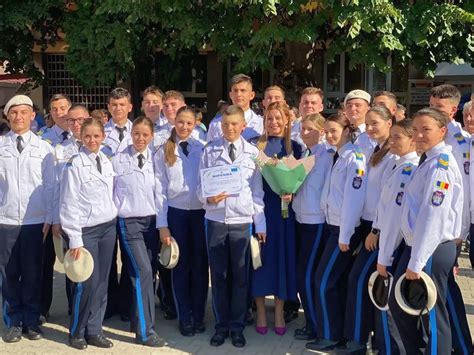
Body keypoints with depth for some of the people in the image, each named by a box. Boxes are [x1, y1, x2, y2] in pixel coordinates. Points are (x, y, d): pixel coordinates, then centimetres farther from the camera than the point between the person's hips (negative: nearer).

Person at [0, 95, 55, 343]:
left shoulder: (44, 148, 3)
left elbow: (50, 185, 3)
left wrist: (49, 218, -1)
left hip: (35, 221, 0)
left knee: (33, 273, 7)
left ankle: (31, 321, 22)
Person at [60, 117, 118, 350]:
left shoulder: (106, 161, 8)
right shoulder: (75, 164, -10)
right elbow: (69, 204, -11)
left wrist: (113, 223, 8)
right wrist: (75, 239, -13)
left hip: (108, 227, 6)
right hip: (86, 230, -5)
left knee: (101, 283, 8)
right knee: (87, 283, -4)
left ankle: (94, 331, 19)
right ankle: (77, 332, 15)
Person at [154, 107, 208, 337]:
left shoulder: (202, 149, 3)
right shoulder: (163, 152, 3)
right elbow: (159, 189, 1)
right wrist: (162, 225, -2)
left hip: (201, 211, 0)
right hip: (175, 213, 0)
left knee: (200, 265, 6)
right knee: (181, 266, 7)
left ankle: (198, 316, 19)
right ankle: (185, 318, 18)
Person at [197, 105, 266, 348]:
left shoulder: (252, 152, 3)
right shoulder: (210, 151, 3)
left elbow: (257, 191, 4)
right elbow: (200, 185, 4)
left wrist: (260, 224, 1)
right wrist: (208, 198, -18)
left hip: (242, 221, 0)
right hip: (215, 220, 0)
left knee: (240, 275, 7)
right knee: (218, 274, 8)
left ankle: (237, 326, 21)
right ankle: (221, 325, 22)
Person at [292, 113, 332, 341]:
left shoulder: (327, 156, -12)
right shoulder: (304, 154, 12)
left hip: (317, 221, -8)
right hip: (301, 218, 8)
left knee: (306, 274, -5)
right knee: (303, 273, 11)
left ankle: (315, 326, 9)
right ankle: (311, 322, 23)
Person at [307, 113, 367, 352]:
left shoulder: (354, 158, -15)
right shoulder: (335, 156, 11)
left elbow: (353, 198, -19)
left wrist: (345, 236, -18)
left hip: (344, 229, -8)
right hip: (331, 225, 8)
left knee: (325, 281, -3)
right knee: (336, 281, 12)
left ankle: (330, 336, 9)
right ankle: (339, 331, 23)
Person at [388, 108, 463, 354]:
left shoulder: (440, 164, -17)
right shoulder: (427, 160, 11)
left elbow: (433, 216, -23)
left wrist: (416, 262, -22)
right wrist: (413, 257, 13)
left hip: (431, 250, -9)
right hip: (415, 245, 9)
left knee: (432, 314, 3)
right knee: (397, 303, 18)